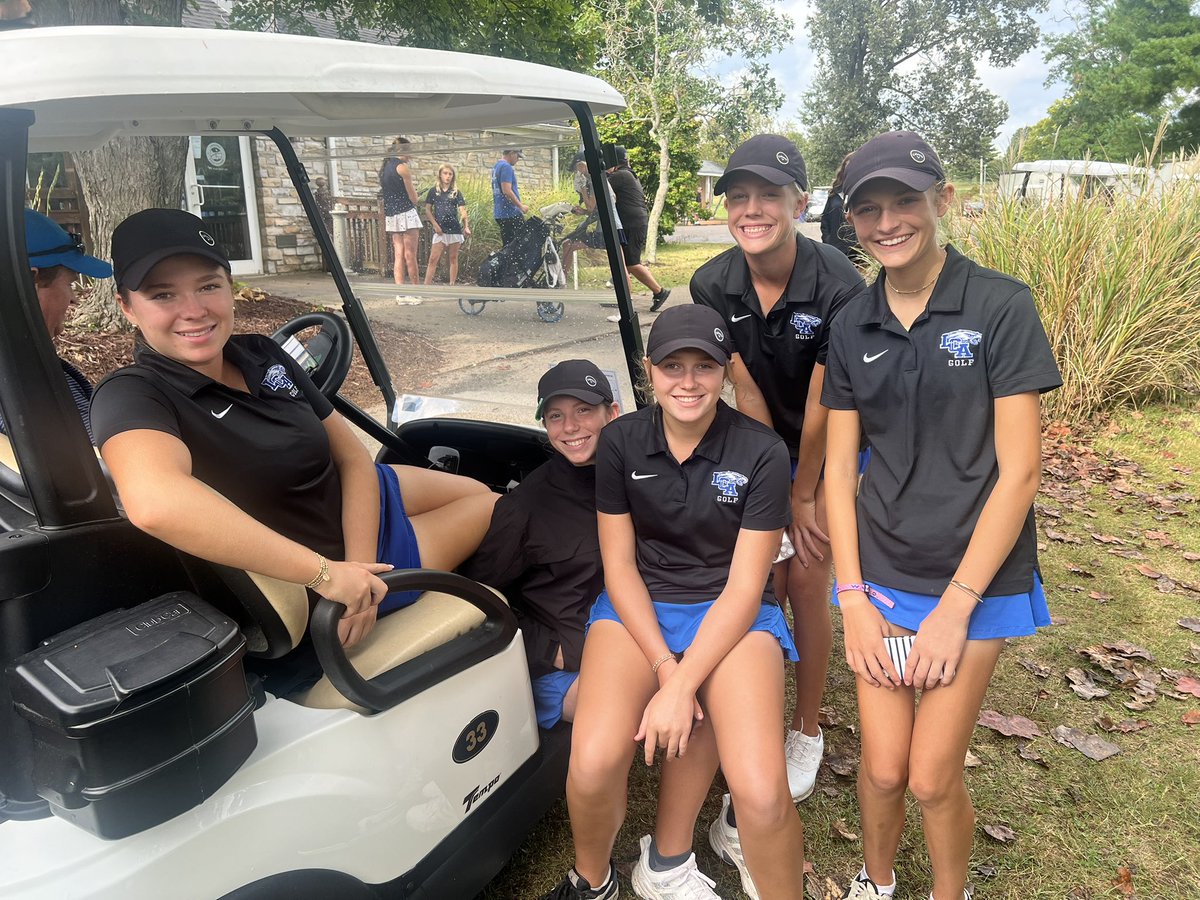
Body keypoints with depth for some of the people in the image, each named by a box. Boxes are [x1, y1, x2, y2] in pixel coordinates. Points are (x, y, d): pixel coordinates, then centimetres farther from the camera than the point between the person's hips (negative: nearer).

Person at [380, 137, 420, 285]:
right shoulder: (402, 167, -8)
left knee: (398, 255, 4)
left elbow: (385, 194, 18)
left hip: (391, 216, 7)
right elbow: (413, 198, -9)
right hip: (406, 213, -7)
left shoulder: (384, 168, 16)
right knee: (410, 256, -5)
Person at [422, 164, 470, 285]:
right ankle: (426, 286, -8)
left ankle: (452, 285, 13)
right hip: (440, 229, -1)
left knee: (453, 258, 7)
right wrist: (434, 224, -6)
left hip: (455, 228, 1)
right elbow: (427, 209, 5)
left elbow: (462, 210, -3)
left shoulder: (456, 192, 6)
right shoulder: (433, 191, 5)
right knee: (433, 258, -7)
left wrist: (466, 226, -17)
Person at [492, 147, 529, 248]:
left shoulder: (496, 166, 18)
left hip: (499, 214, 10)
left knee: (507, 246, 10)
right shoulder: (506, 167, -13)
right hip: (511, 213, -10)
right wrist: (521, 206, -15)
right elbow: (507, 191, -22)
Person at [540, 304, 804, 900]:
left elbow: (744, 588, -10)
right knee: (593, 766, -23)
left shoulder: (762, 453, -9)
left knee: (762, 794, -26)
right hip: (638, 607, 2)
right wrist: (663, 665, -13)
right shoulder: (621, 441, -3)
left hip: (731, 613, -1)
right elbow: (619, 566, -1)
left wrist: (681, 687, -19)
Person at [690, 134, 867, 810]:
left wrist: (802, 493, -12)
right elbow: (746, 390, -12)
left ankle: (807, 732, 18)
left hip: (832, 447, -3)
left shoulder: (839, 285, -29)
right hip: (763, 444, 3)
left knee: (806, 580, -3)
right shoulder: (713, 285, -16)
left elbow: (821, 405, -22)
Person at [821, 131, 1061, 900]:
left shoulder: (1001, 307, -10)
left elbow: (1018, 471, -12)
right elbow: (839, 469, 4)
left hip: (977, 578, -3)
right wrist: (853, 598, -3)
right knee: (883, 768, 8)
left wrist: (954, 607, -13)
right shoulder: (852, 330, 2)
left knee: (932, 777, 3)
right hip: (882, 575, 3)